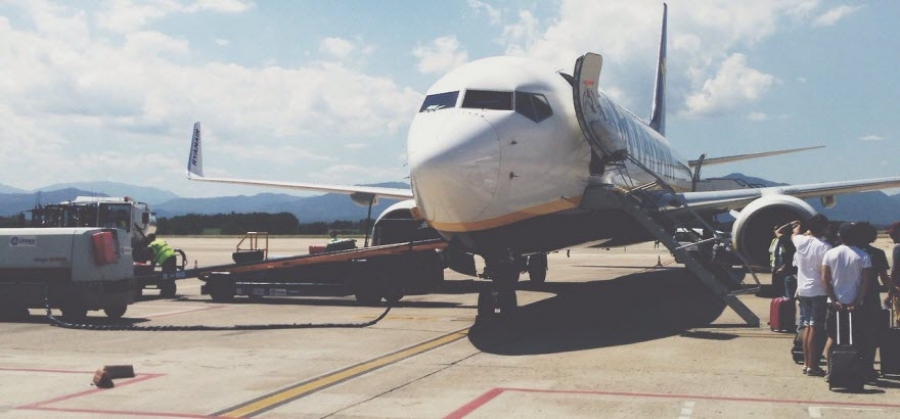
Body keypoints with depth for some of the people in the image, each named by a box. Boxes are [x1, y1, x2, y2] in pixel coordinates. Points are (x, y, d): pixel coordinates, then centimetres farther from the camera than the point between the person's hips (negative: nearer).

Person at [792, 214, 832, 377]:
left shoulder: (800, 241, -1)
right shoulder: (824, 247, -17)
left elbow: (794, 235, 25)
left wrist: (799, 227, 44)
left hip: (803, 290, 6)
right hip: (819, 292, -6)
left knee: (807, 328, 15)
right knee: (815, 330, -1)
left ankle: (806, 363, 20)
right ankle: (812, 366, 2)